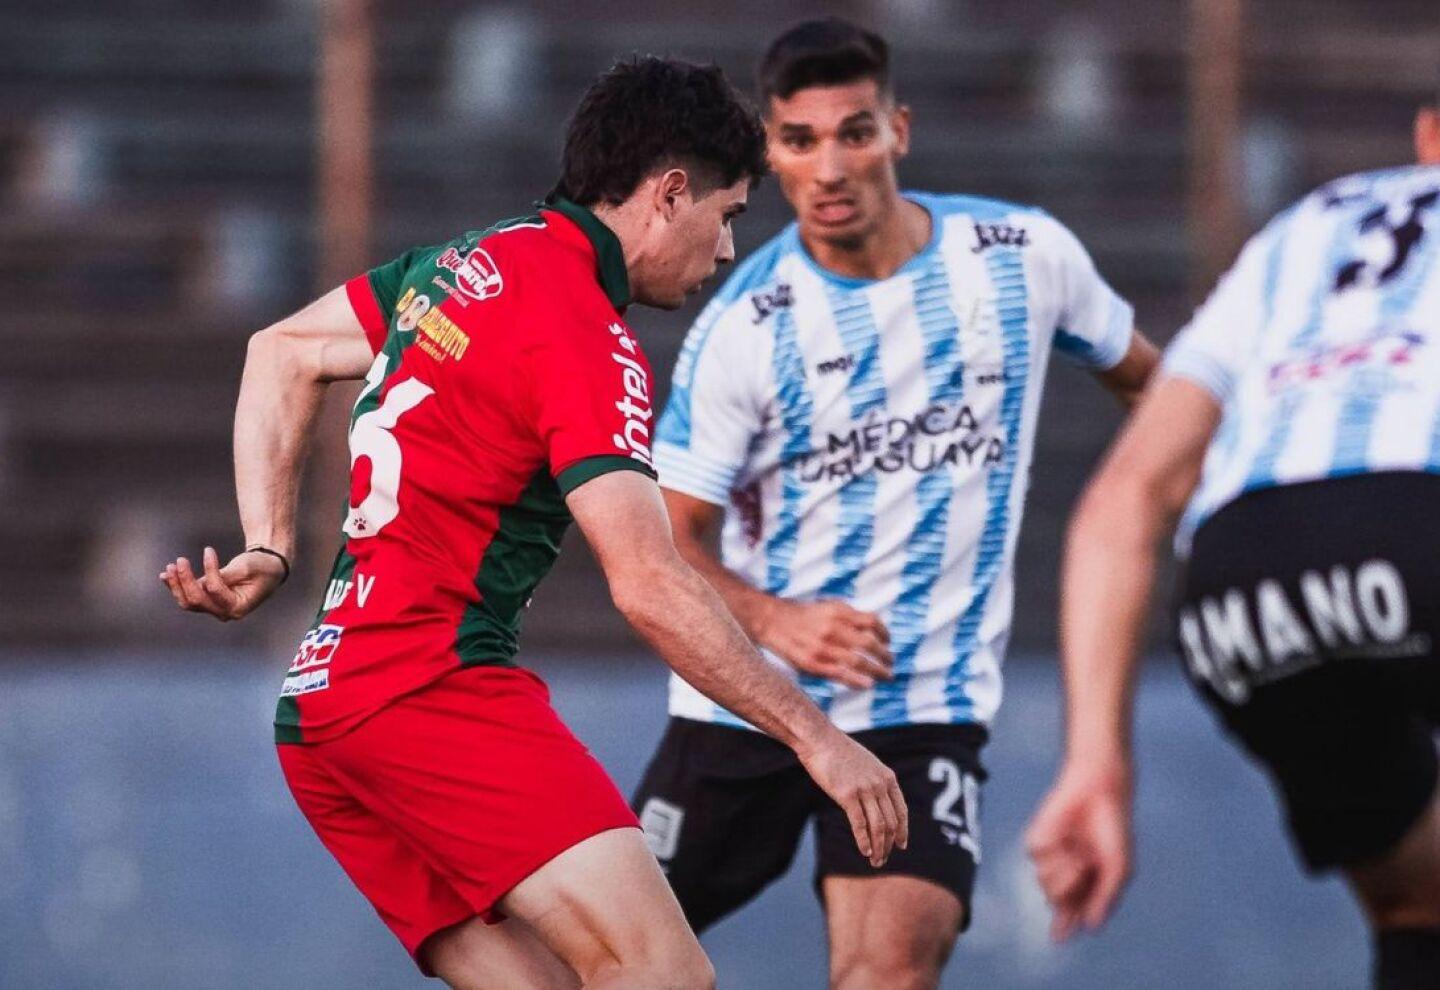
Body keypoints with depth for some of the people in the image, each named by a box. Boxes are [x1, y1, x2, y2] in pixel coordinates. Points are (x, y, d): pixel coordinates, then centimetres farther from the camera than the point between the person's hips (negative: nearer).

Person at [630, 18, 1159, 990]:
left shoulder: (1026, 256, -3)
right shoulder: (743, 326, -10)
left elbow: (1140, 374, 17)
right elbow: (672, 535, -10)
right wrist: (773, 621, -28)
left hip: (924, 704, 0)